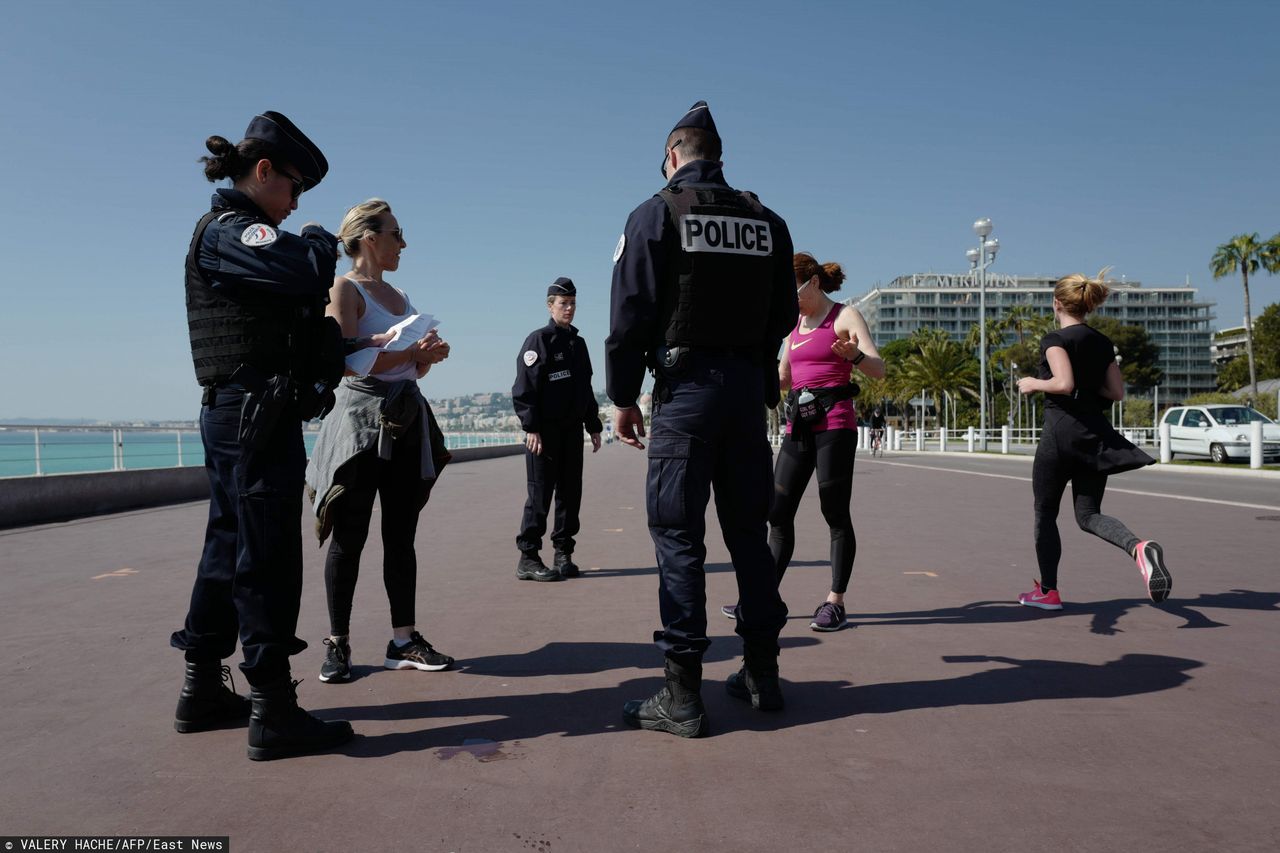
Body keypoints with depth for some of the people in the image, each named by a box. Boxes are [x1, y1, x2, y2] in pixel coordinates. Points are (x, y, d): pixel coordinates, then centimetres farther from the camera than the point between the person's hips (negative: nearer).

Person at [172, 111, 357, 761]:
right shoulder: (230, 230, -9)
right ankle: (273, 713, -3)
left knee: (229, 553, 14)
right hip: (256, 414, -10)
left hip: (233, 415, 10)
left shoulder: (230, 233, 22)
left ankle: (203, 692, 25)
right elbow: (307, 275, -25)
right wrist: (321, 241, -5)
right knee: (266, 560, -8)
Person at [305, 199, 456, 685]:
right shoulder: (345, 290, -4)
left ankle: (403, 640, 13)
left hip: (406, 422, 7)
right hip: (362, 417, -7)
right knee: (350, 537, 0)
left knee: (401, 536, 7)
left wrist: (428, 355, 2)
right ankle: (337, 644, 10)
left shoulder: (400, 296, 17)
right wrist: (409, 352, -16)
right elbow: (348, 362, -16)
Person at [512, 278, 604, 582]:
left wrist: (593, 425, 18)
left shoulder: (578, 343, 18)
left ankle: (564, 554, 15)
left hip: (572, 429, 7)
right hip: (545, 431, -7)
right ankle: (527, 559, -1)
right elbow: (524, 388, -11)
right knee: (540, 494, -6)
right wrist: (531, 427, -17)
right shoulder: (539, 340, -4)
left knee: (570, 492, 7)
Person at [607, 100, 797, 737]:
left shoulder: (656, 214, -2)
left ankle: (682, 695, 1)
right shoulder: (767, 222, 12)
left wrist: (622, 396, -1)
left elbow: (630, 314, -8)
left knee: (678, 535, -1)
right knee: (748, 529, 12)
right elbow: (783, 316, 14)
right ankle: (761, 673, 21)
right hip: (750, 387, 5)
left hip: (685, 387, -5)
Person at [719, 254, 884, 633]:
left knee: (835, 513, -3)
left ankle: (835, 602, 5)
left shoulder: (845, 315, -1)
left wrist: (853, 354, -33)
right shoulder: (795, 324, 19)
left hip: (834, 422, -7)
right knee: (778, 513, 3)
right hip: (798, 424, 7)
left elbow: (879, 369, -12)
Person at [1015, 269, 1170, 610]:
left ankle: (1048, 591, 17)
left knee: (1045, 513, 10)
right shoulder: (1103, 343, 12)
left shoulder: (1056, 339, -9)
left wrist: (1034, 383, -5)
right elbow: (1117, 392, 11)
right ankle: (1139, 547, -22)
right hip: (1095, 433, 6)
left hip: (1061, 432, -6)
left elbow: (1064, 383, -22)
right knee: (1088, 514, 9)